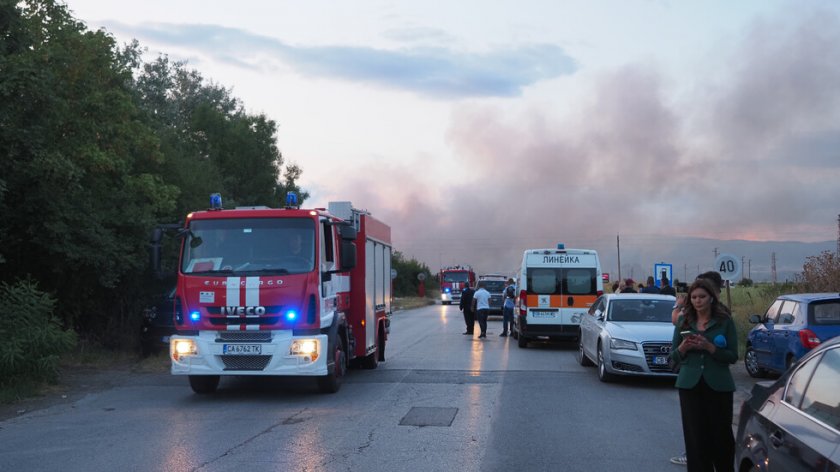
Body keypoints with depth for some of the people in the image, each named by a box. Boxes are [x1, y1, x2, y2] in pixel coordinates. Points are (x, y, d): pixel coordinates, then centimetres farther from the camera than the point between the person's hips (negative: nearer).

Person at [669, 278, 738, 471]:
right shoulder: (683, 322, 7)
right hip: (690, 385, 2)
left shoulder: (725, 321, -1)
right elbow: (674, 357, 10)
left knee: (721, 433, 5)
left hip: (718, 385, -2)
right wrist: (683, 348, -11)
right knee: (695, 436, 0)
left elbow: (733, 356, -4)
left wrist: (709, 347, -18)